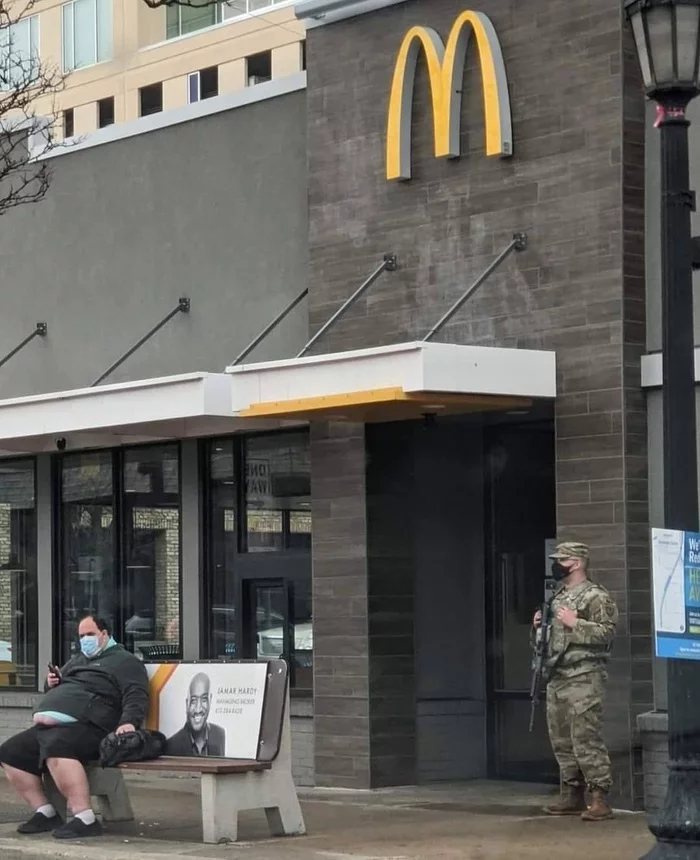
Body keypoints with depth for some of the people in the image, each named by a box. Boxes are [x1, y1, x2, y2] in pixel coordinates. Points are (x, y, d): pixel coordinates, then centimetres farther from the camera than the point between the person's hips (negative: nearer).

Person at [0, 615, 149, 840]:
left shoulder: (123, 661, 7)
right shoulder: (77, 660, 32)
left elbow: (136, 696, -9)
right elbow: (57, 694, 41)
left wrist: (129, 722, -29)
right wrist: (51, 685, 16)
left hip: (87, 726, -9)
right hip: (50, 726, 9)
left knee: (55, 748, -38)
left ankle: (85, 819, -40)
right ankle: (45, 813, 2)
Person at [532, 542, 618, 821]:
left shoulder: (596, 597, -7)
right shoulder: (557, 597, 19)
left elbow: (607, 633, -18)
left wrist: (575, 623, -22)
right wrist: (539, 627, 9)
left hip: (583, 680, -9)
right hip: (556, 678, 9)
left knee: (586, 740, -13)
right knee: (561, 741, 10)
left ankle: (600, 800, -12)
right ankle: (573, 795, 18)